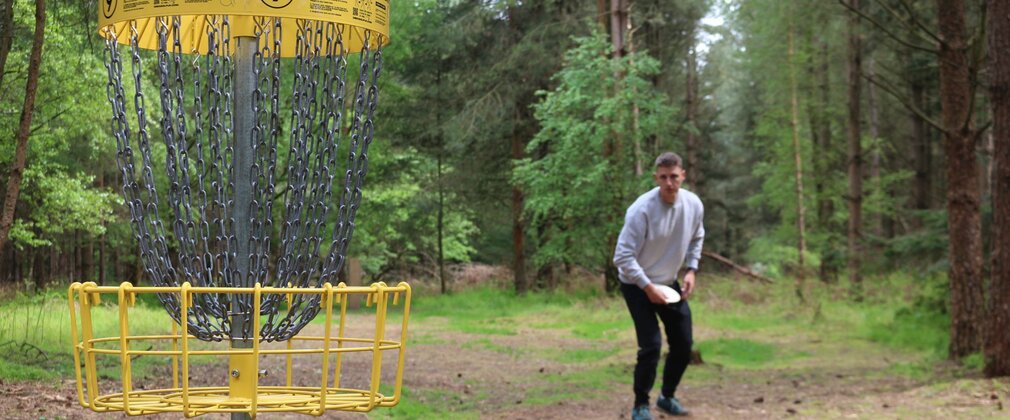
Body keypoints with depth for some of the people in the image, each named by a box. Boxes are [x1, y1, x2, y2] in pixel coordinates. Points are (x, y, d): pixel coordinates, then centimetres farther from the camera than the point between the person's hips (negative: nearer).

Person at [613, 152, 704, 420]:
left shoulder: (694, 205, -10)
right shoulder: (642, 209, -28)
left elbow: (696, 239, 11)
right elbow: (623, 257, -25)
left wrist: (691, 270, -2)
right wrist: (647, 287, -26)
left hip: (670, 284, 6)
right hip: (637, 285, -6)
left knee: (683, 345, 7)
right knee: (651, 346, -14)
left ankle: (667, 397, 29)